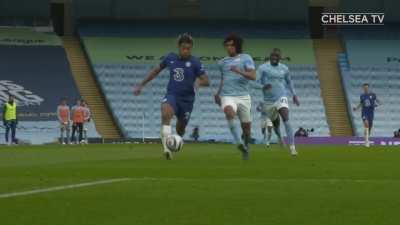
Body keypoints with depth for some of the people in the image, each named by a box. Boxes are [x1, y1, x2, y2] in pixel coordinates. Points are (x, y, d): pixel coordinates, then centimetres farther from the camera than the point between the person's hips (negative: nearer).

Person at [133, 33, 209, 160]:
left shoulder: (194, 62, -5)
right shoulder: (170, 58, 3)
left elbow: (206, 81, -6)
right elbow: (156, 71, 18)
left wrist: (199, 82, -30)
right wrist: (141, 85, 19)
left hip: (187, 99, 0)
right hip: (172, 95, 0)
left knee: (180, 129, 11)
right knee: (166, 114, -32)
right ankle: (166, 149, -40)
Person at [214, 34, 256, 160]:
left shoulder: (246, 58, 3)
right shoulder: (223, 62, 15)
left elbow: (253, 76, -9)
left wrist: (239, 71, -24)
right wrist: (218, 93, 23)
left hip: (243, 96, -1)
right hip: (227, 96, 1)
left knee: (246, 126, 4)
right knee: (229, 112, -33)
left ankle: (246, 147, 30)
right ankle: (239, 143, -34)